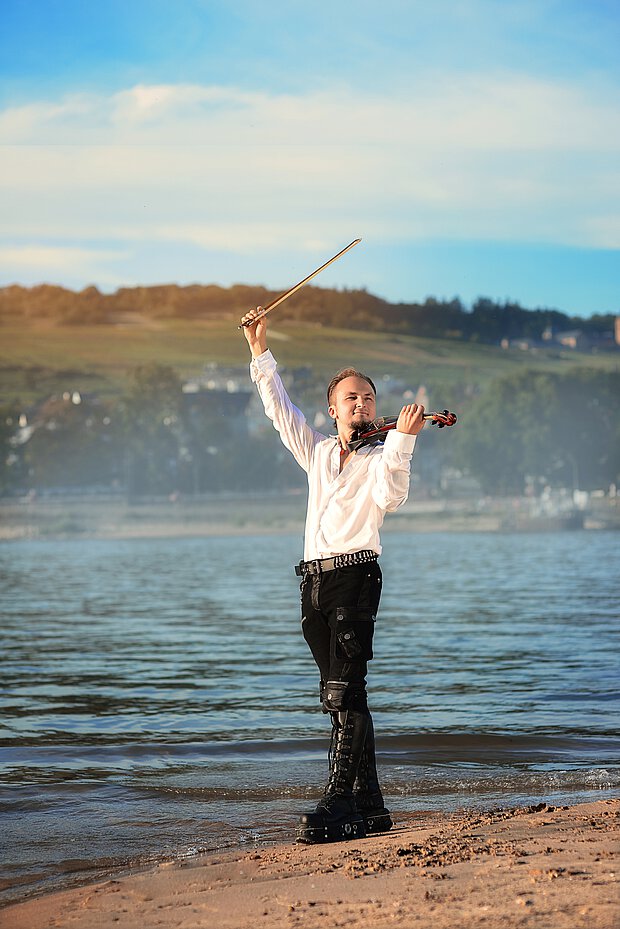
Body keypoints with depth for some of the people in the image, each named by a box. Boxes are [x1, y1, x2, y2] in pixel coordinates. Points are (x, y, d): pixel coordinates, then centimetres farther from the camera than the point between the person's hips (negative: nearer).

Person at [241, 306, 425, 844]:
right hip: (314, 581, 6)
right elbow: (279, 409, 26)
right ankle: (370, 807, 9)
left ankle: (340, 804, -21)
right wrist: (261, 353, 23)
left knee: (344, 691, -16)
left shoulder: (380, 456, 3)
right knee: (341, 697, 6)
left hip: (355, 576, -6)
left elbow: (389, 498, -16)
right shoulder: (318, 452, 20)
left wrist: (402, 438, -25)